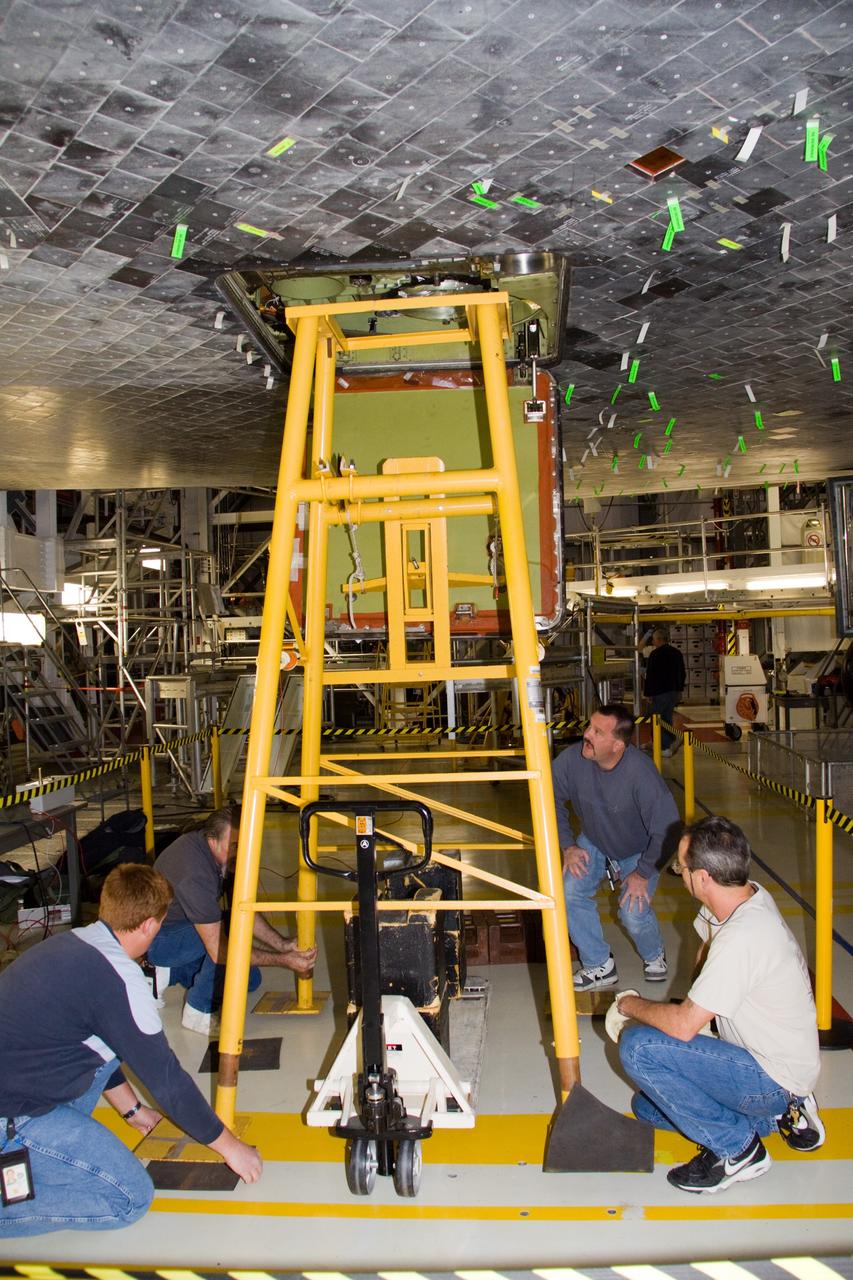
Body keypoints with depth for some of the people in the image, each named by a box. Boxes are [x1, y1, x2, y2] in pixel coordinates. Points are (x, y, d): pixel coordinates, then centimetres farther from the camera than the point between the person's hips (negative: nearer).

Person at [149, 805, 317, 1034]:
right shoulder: (195, 875, -37)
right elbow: (218, 950, -37)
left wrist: (282, 944, -15)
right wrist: (284, 961, -33)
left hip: (182, 928, 8)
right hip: (155, 940, -8)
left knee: (250, 979, 6)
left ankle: (168, 974, 14)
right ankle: (199, 1012, -13)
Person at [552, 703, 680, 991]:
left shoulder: (641, 772, -37)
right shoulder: (571, 759, -27)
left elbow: (666, 829, -28)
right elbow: (553, 801, -6)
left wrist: (643, 873, -21)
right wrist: (567, 846, -8)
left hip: (638, 851, -3)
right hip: (593, 843, 4)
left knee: (634, 912, -17)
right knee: (570, 893, -14)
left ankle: (654, 956, 21)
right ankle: (600, 966, 8)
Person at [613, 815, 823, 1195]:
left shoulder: (741, 939, -33)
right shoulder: (748, 895, -5)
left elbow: (683, 1025, -28)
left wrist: (631, 1005, -9)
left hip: (774, 1077, -9)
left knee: (637, 1046, -21)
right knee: (648, 1106, 17)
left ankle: (736, 1148, -6)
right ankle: (781, 1112, 14)